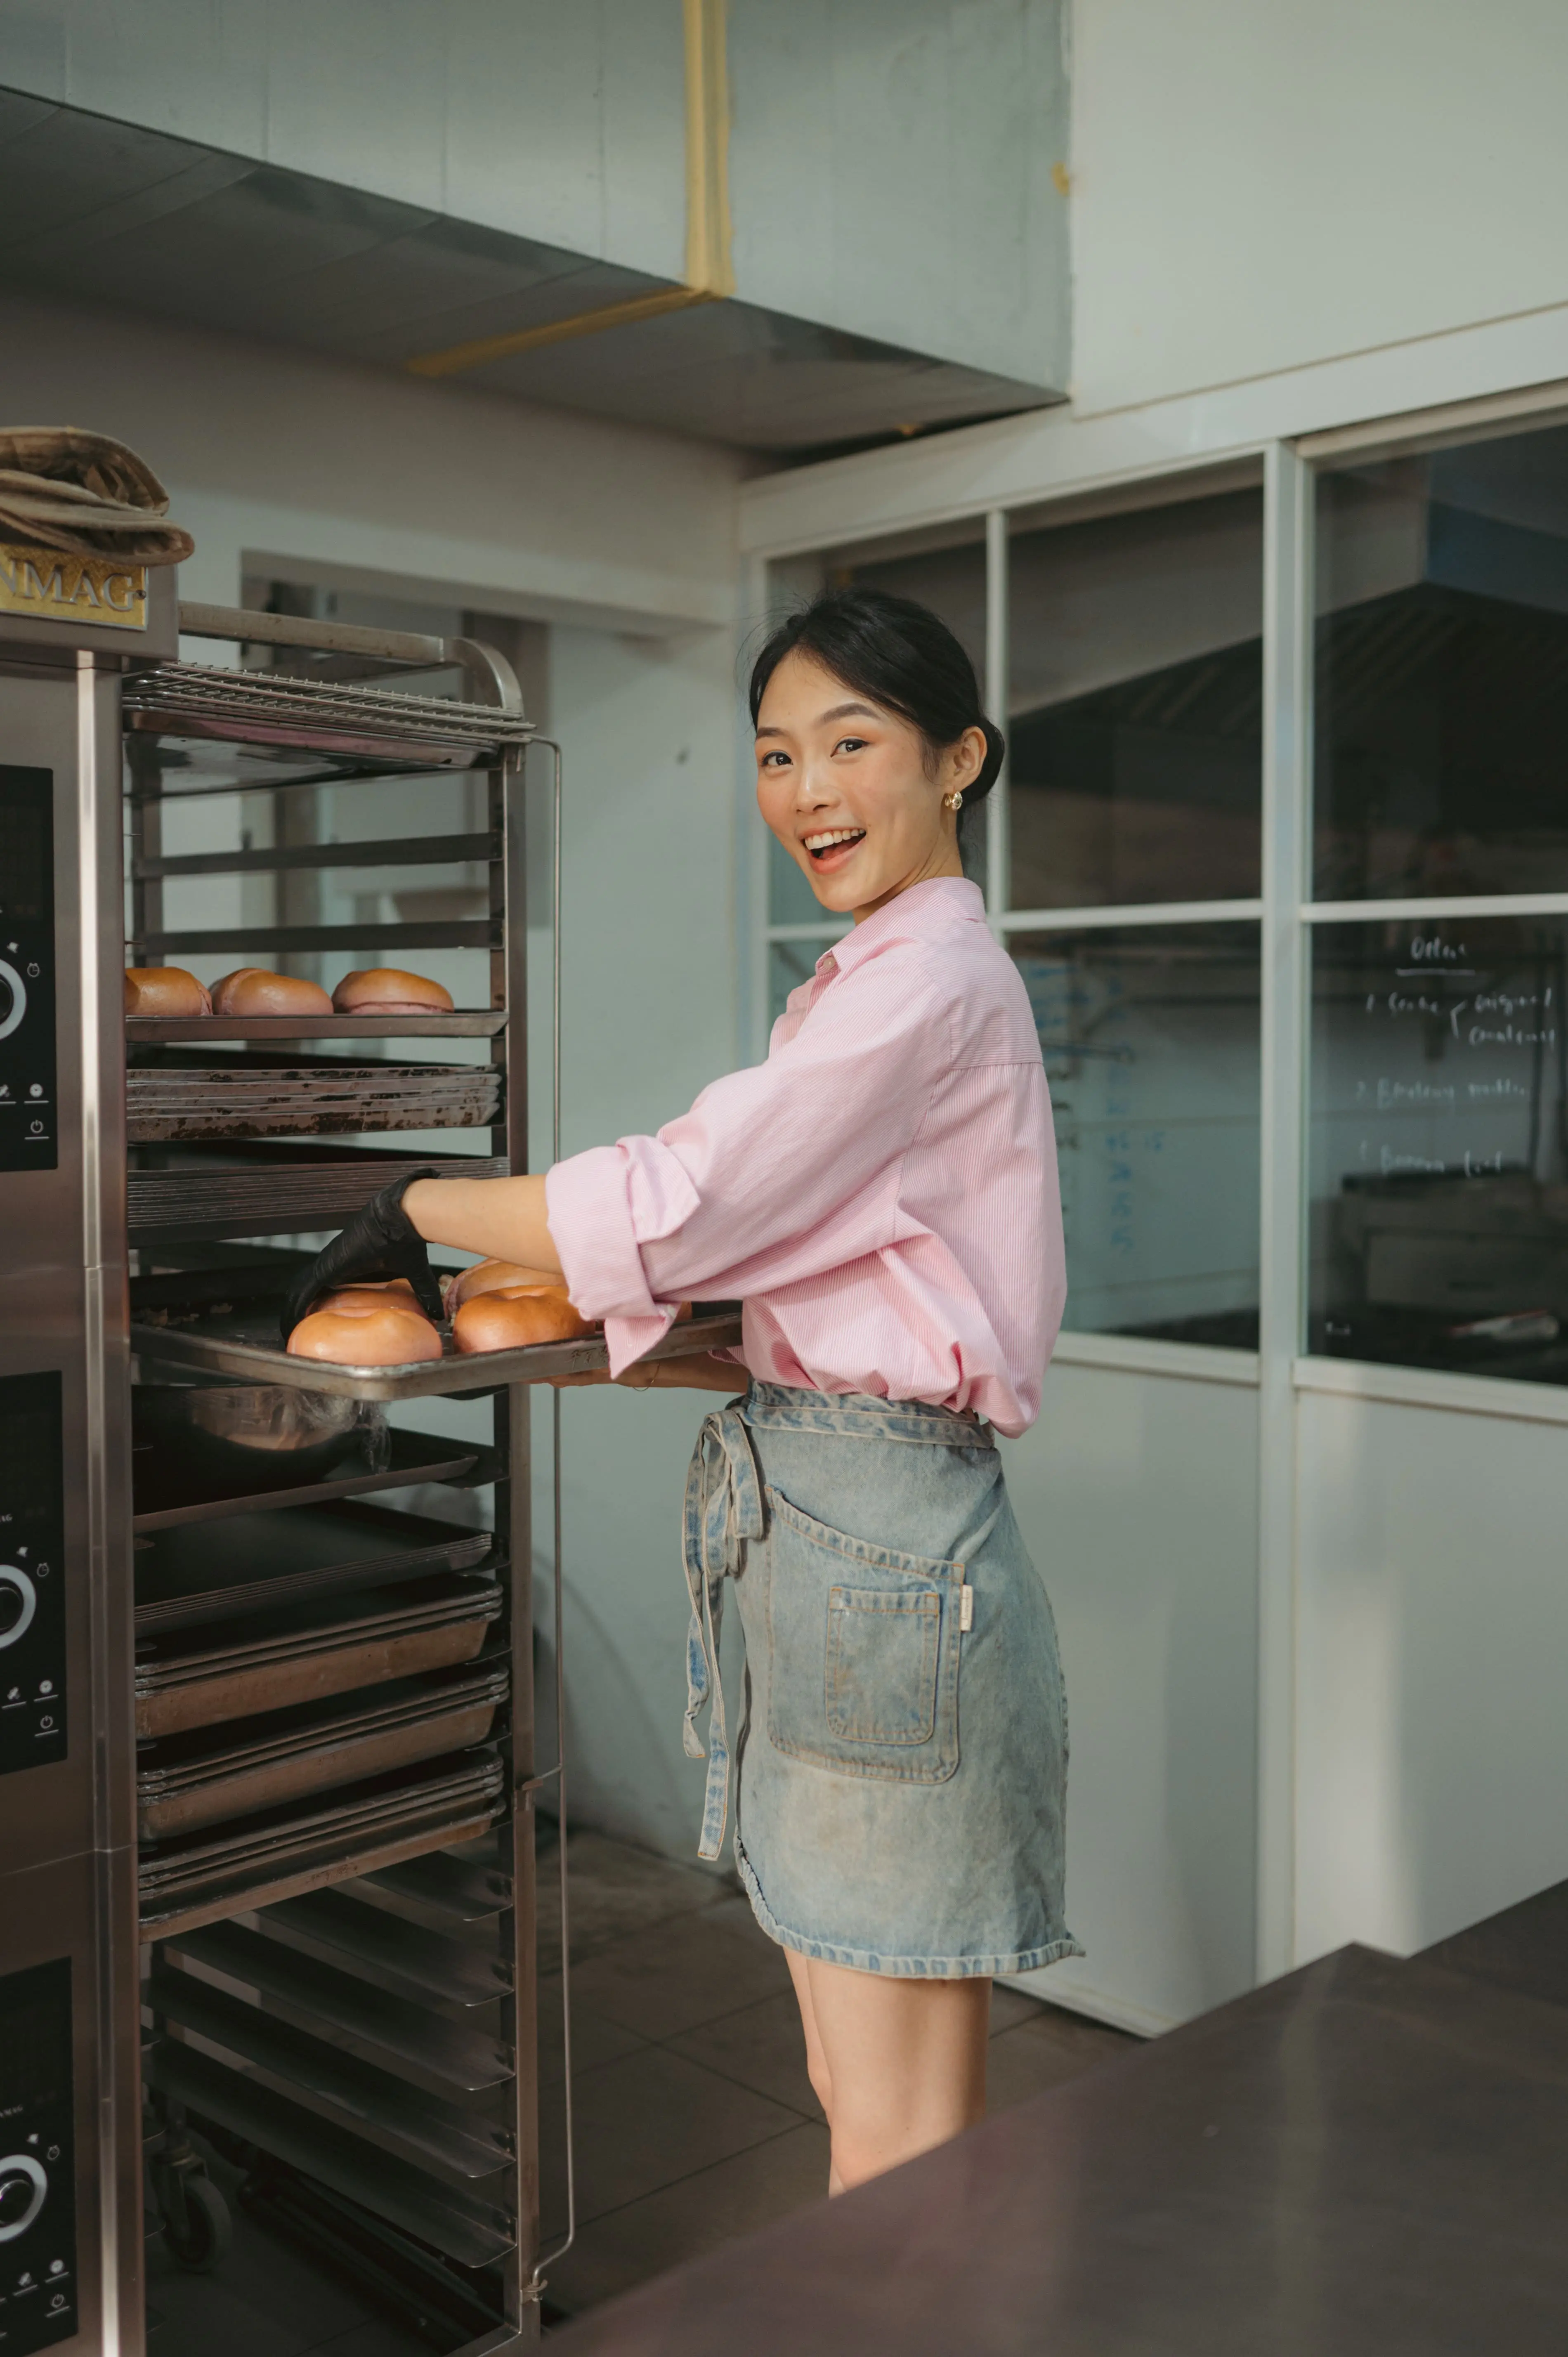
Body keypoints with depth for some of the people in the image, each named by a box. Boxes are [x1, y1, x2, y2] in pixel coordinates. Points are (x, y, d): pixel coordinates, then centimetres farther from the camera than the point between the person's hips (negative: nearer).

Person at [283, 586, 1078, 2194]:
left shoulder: (930, 976, -13)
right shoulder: (878, 976, 18)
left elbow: (674, 1210, -20)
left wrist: (416, 1209, -7)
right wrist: (616, 1350, 13)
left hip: (874, 1541, -10)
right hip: (824, 1518, 10)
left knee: (898, 2149, 2)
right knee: (859, 2103, 18)